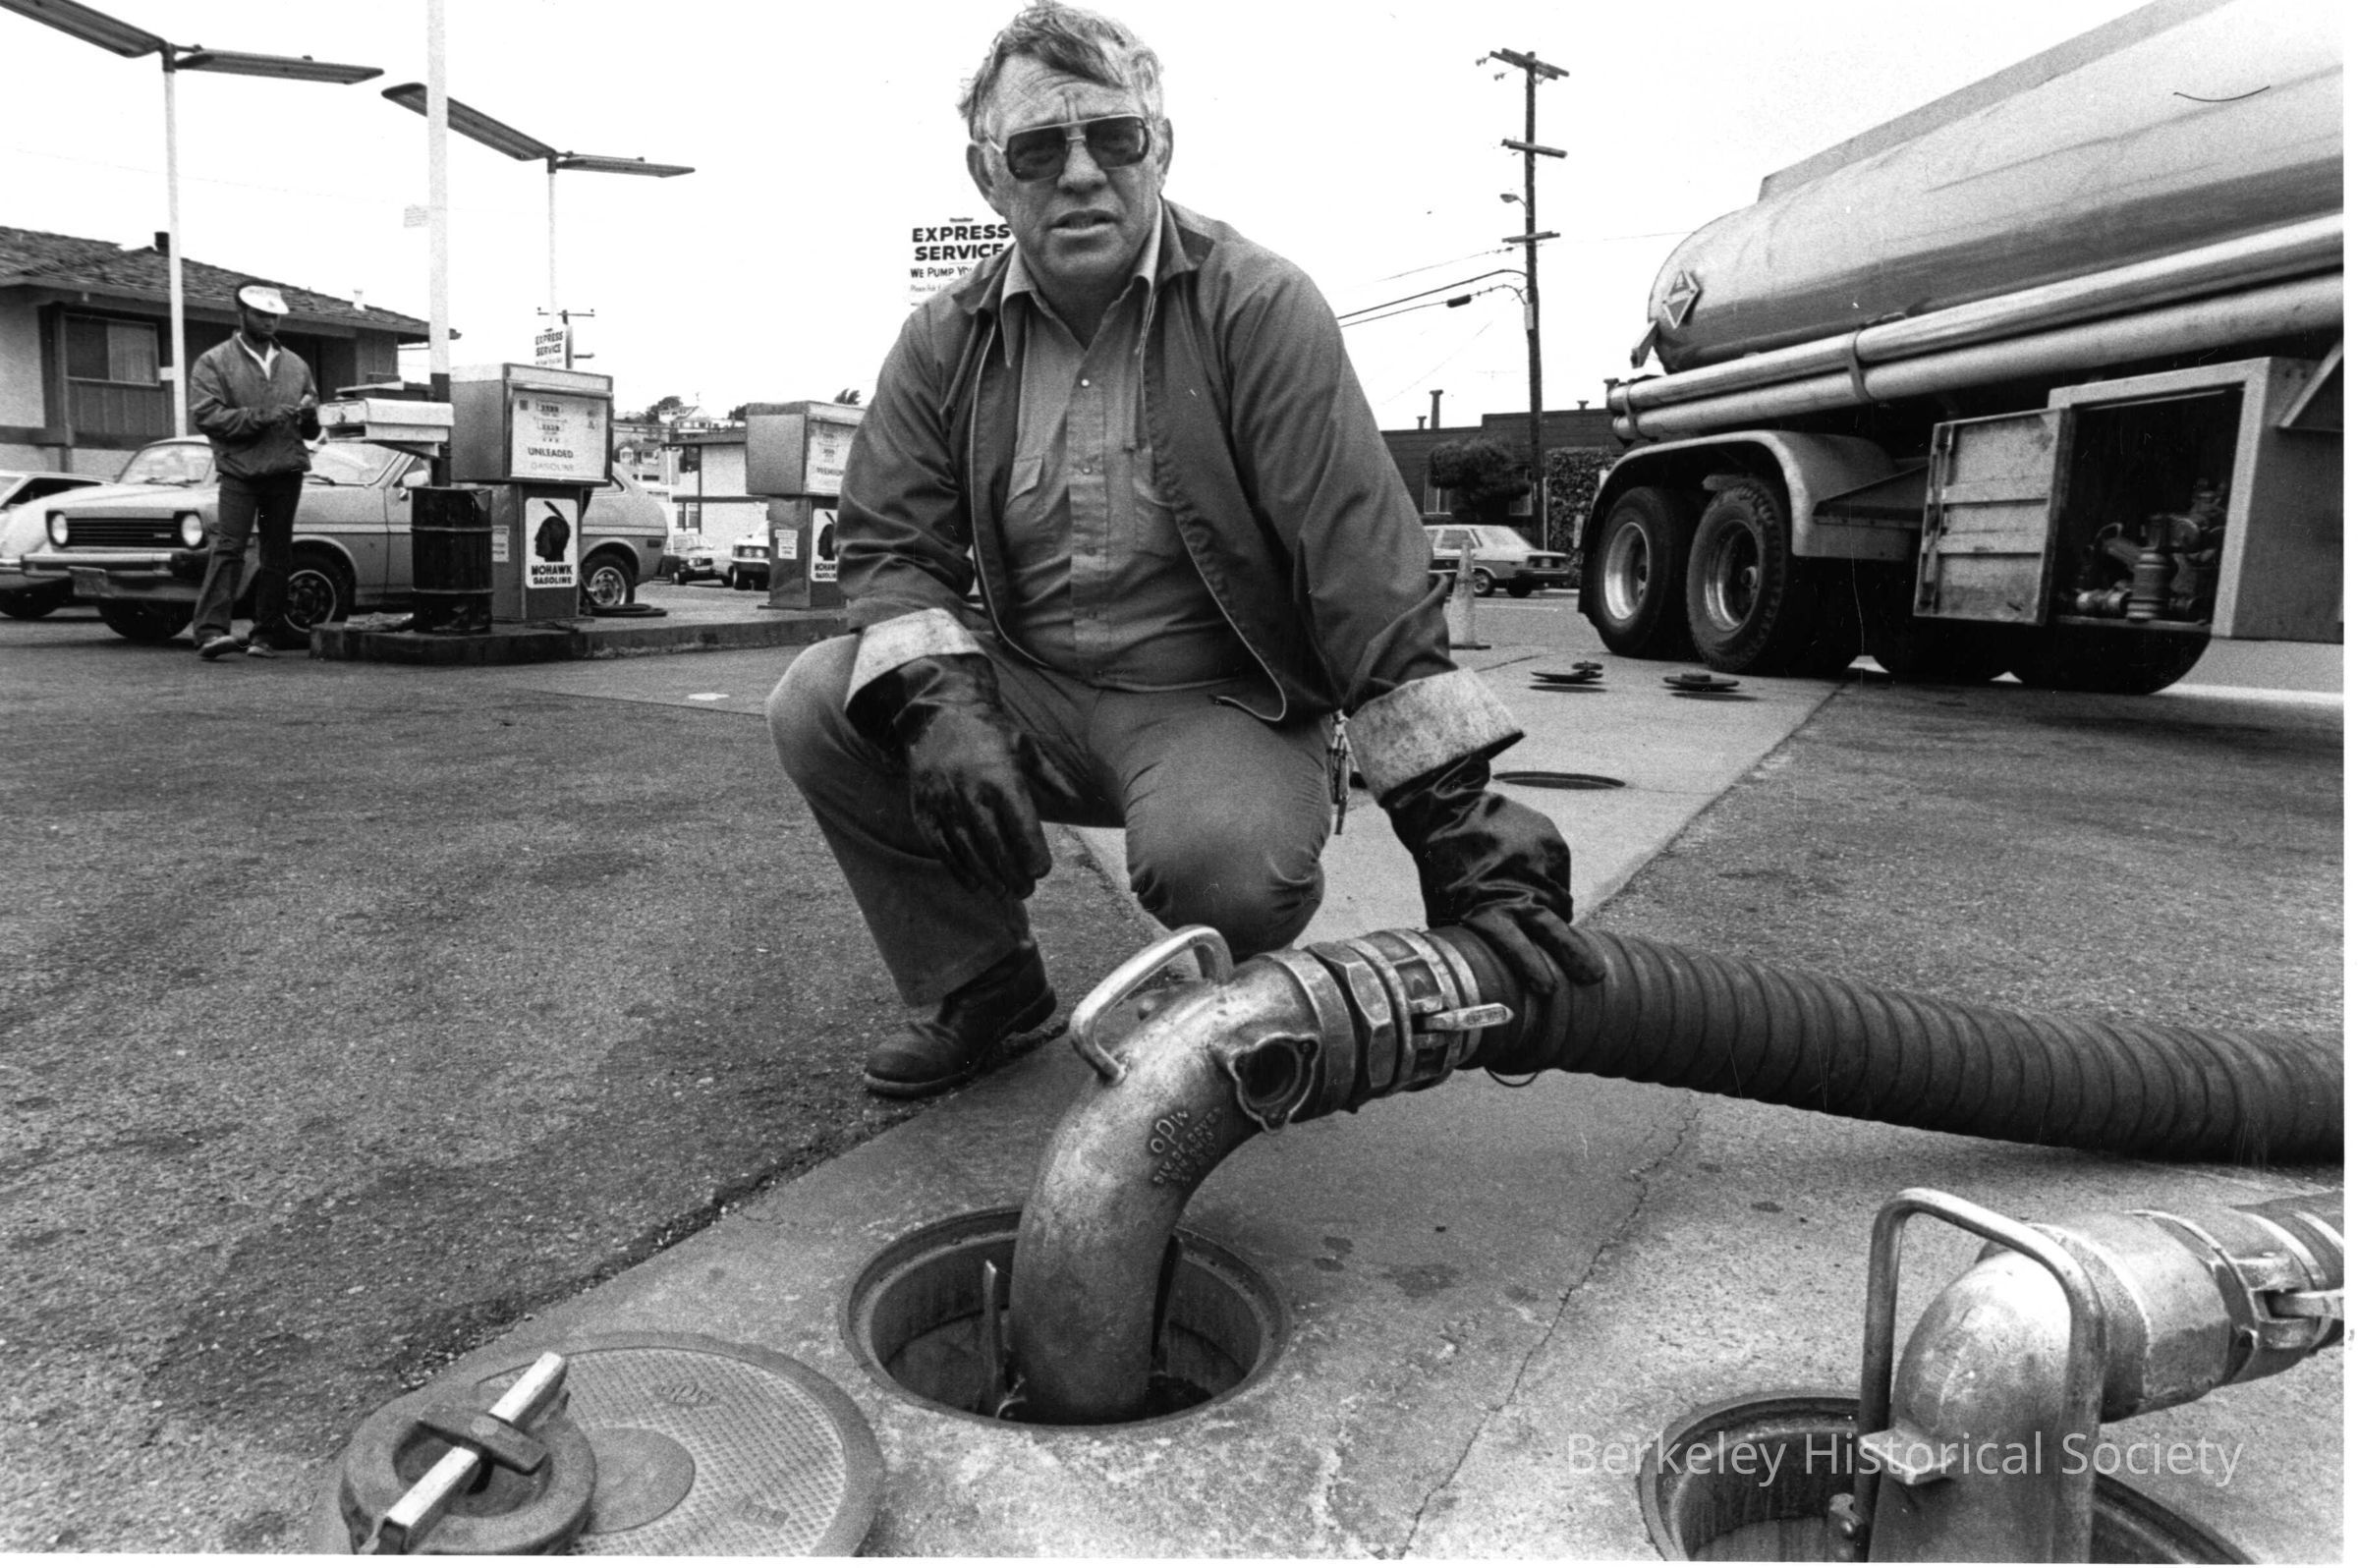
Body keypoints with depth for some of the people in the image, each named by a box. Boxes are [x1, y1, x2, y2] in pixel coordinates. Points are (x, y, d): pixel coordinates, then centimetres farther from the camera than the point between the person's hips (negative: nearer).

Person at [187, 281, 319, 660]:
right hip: (239, 471, -4)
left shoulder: (296, 365, 18)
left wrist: (309, 414, -3)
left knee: (277, 554, 5)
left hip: (287, 472, 4)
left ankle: (266, 634, 10)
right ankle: (210, 630, -19)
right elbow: (205, 415, -7)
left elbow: (311, 431, 21)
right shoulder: (214, 362, 6)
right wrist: (262, 417, -16)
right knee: (228, 547, -14)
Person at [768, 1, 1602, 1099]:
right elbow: (890, 545, -1)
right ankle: (984, 989, 5)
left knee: (1221, 858, -35)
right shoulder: (944, 341, 2)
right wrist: (941, 708, -25)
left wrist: (1461, 828, -27)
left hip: (1221, 700, -4)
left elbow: (1364, 563, -20)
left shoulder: (1259, 308, -12)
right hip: (1029, 690, 5)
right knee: (817, 706, -16)